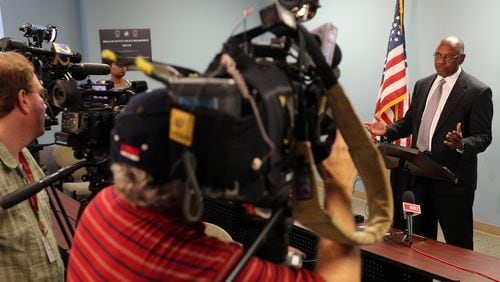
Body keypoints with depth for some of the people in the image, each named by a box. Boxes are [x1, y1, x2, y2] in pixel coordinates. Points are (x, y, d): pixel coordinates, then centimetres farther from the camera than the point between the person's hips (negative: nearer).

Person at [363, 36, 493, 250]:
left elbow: (483, 136, -11)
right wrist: (387, 130, -1)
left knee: (458, 245, 5)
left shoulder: (478, 92, -9)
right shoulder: (422, 85, 10)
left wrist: (462, 145, -32)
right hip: (419, 174, 6)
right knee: (419, 238, 18)